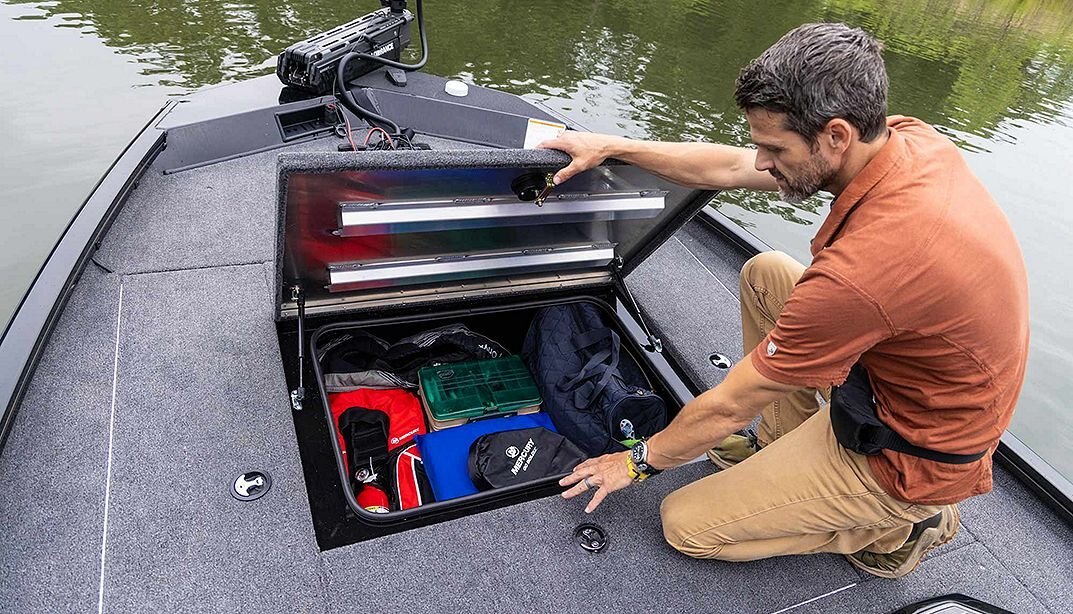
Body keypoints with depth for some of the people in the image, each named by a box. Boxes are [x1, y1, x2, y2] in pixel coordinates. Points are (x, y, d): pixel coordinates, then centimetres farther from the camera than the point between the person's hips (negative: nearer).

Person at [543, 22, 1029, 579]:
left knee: (685, 524, -2)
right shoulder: (911, 138, -13)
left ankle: (895, 527, 10)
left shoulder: (859, 270, -38)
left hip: (909, 458, -8)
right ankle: (783, 442, 18)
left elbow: (728, 408, -23)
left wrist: (638, 460, -5)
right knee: (764, 273, 11)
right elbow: (731, 168, -2)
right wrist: (611, 147, 3)